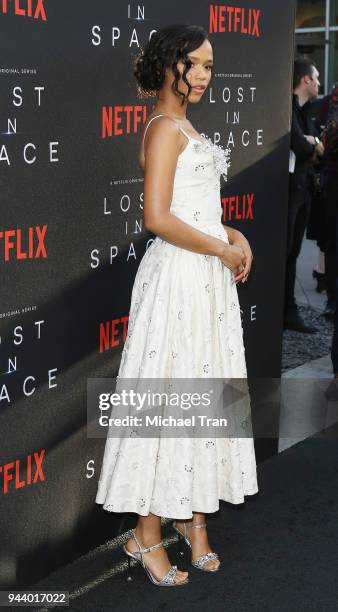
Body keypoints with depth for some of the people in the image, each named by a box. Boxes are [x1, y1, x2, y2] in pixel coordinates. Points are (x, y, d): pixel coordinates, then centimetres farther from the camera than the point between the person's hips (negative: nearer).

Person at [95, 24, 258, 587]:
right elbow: (158, 218, -22)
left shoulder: (185, 127, 16)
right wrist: (223, 250, -13)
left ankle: (194, 513, 27)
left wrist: (234, 237, 4)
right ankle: (146, 535, 9)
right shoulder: (165, 127, -13)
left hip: (209, 277, 9)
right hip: (178, 277, -9)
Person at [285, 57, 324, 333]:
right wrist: (314, 145, -1)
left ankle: (289, 311, 18)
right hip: (288, 188, -9)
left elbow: (314, 148, 16)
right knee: (282, 251, -4)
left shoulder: (303, 112, 15)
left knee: (292, 253, 12)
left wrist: (311, 144, -5)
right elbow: (300, 146, -21)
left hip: (302, 188, 9)